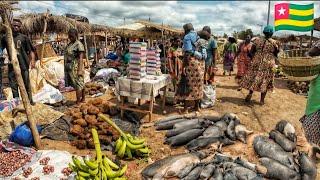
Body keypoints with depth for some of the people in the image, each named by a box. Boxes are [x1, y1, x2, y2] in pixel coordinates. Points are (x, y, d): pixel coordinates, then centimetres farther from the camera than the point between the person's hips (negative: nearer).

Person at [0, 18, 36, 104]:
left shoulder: (24, 38, 3)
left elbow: (31, 50, -1)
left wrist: (33, 60, -13)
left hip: (23, 65, -2)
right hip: (12, 66, 3)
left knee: (26, 85, 5)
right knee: (13, 86, 8)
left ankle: (30, 101, 17)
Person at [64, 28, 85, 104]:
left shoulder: (79, 44, -11)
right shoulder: (69, 44, 13)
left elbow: (81, 58, -17)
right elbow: (67, 56, 18)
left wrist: (80, 70, -22)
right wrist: (66, 68, 19)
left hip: (76, 68, -8)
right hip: (70, 68, 8)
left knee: (78, 85, -2)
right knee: (80, 84, 16)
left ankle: (78, 102, 5)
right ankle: (83, 98, 27)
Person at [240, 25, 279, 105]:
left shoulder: (257, 40, 0)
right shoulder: (274, 43, -3)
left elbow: (251, 52, 1)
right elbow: (276, 55, 5)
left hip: (256, 63, 1)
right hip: (268, 65, -1)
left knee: (253, 79, 12)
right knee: (265, 81, 7)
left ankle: (249, 95, 11)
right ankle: (262, 100, 12)